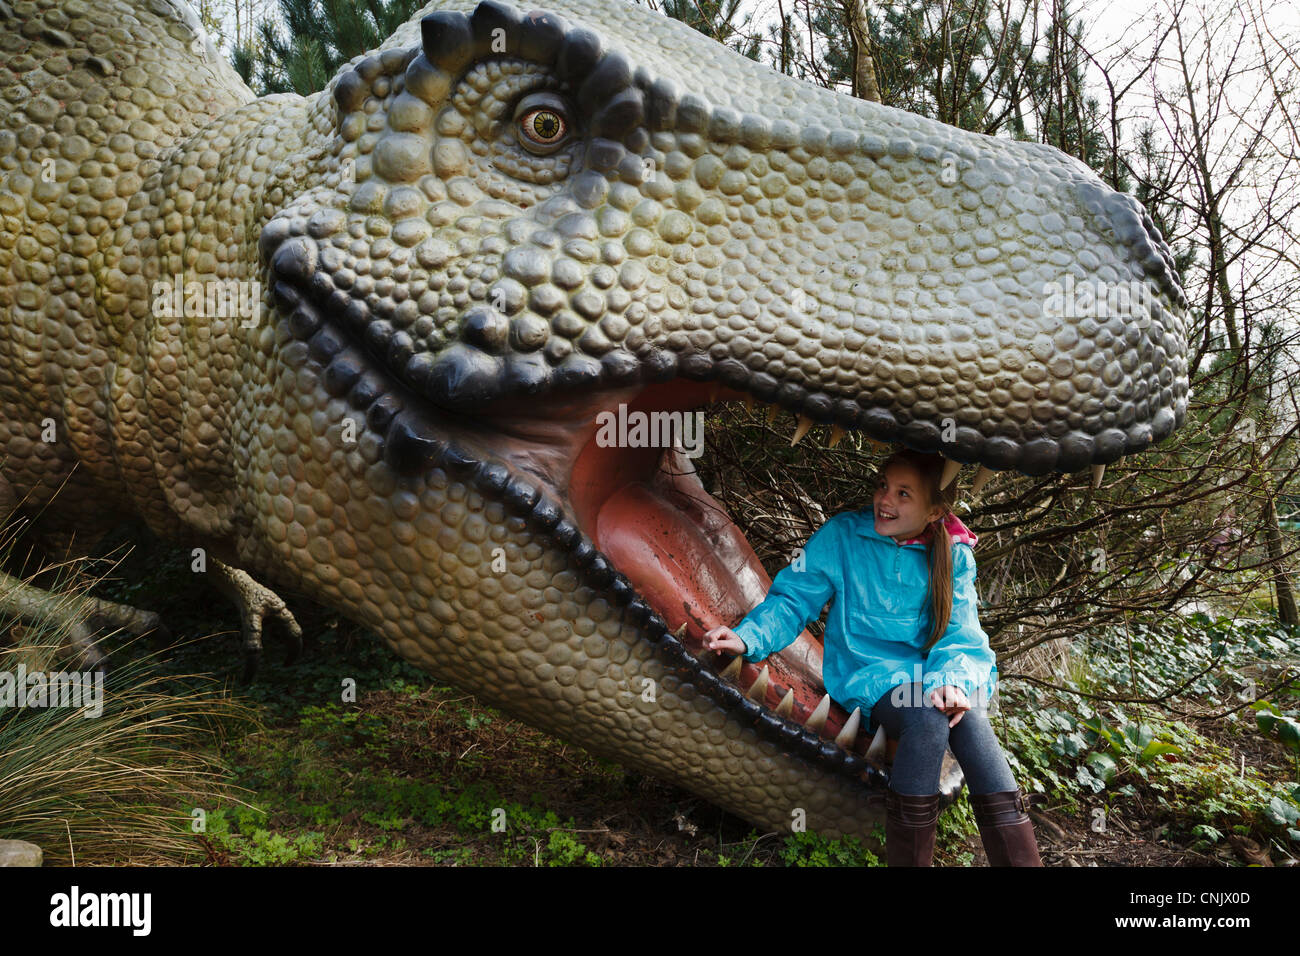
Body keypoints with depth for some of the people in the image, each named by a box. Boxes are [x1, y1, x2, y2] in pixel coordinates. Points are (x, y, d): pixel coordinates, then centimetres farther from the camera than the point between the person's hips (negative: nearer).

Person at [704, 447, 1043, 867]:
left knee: (965, 712, -31)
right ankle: (907, 857, -22)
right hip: (868, 676, -2)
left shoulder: (954, 556, 4)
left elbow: (959, 633, -3)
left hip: (930, 675, 2)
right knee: (927, 716, -32)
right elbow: (793, 599, -3)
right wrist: (749, 637, -21)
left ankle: (1020, 857, -27)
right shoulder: (842, 535, -2)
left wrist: (952, 680, -24)